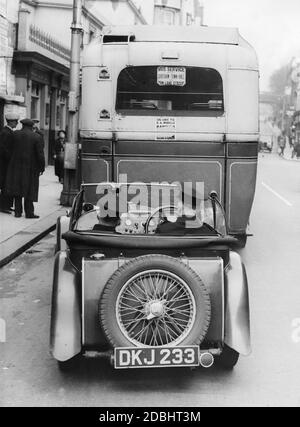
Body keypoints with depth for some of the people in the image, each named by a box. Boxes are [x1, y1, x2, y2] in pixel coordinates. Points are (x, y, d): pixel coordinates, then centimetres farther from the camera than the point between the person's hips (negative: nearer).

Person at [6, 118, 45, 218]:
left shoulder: (15, 134, -3)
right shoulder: (36, 137, -9)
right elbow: (40, 154, -10)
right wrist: (42, 168, -1)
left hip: (17, 166, 2)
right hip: (30, 167, -2)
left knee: (17, 188, 12)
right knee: (29, 190, 7)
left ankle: (18, 211, 13)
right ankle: (29, 212, 8)